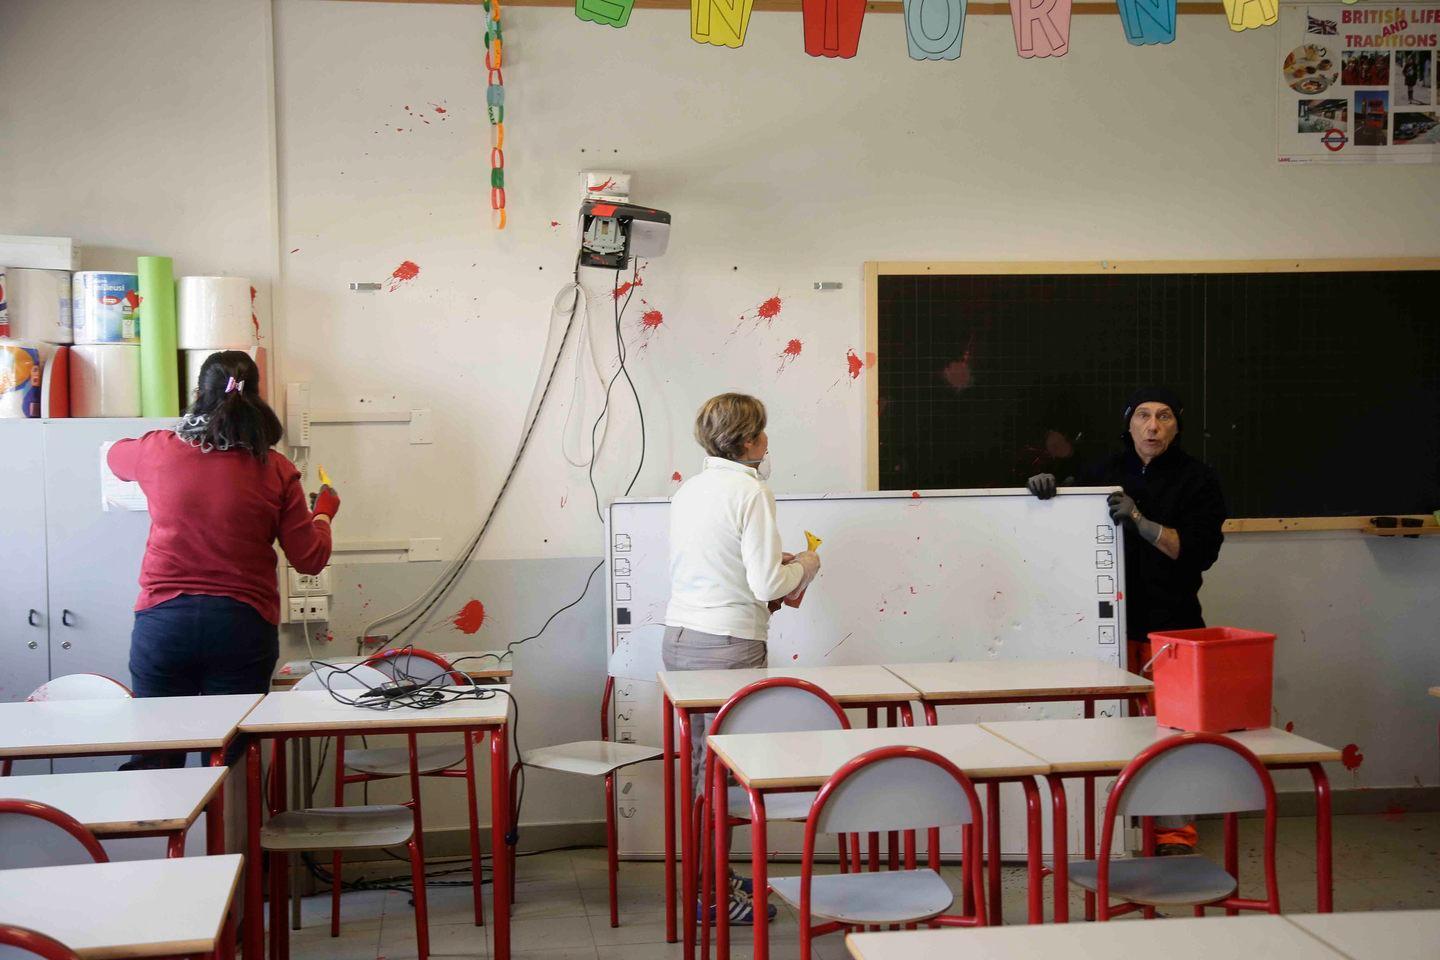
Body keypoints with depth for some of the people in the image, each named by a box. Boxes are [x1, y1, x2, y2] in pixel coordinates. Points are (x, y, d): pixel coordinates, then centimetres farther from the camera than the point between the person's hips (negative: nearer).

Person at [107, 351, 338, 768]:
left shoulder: (159, 450, 0)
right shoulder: (275, 470, -4)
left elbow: (115, 457, 25)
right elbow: (310, 559, 2)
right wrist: (324, 512, 21)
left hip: (162, 621, 1)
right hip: (244, 626, 0)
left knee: (156, 761, 10)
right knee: (228, 763, 6)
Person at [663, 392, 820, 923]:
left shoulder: (688, 490, 11)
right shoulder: (752, 492, -13)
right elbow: (767, 585, -16)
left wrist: (774, 563, 20)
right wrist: (804, 567, 4)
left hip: (679, 636, 8)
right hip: (728, 643, -8)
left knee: (699, 761, 15)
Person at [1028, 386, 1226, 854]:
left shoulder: (1196, 479, 2)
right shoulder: (1105, 472, 12)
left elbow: (1200, 551, -7)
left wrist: (1140, 521, -18)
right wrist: (1046, 486, -2)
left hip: (1171, 622, -3)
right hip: (1115, 618, 3)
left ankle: (1176, 831, 4)